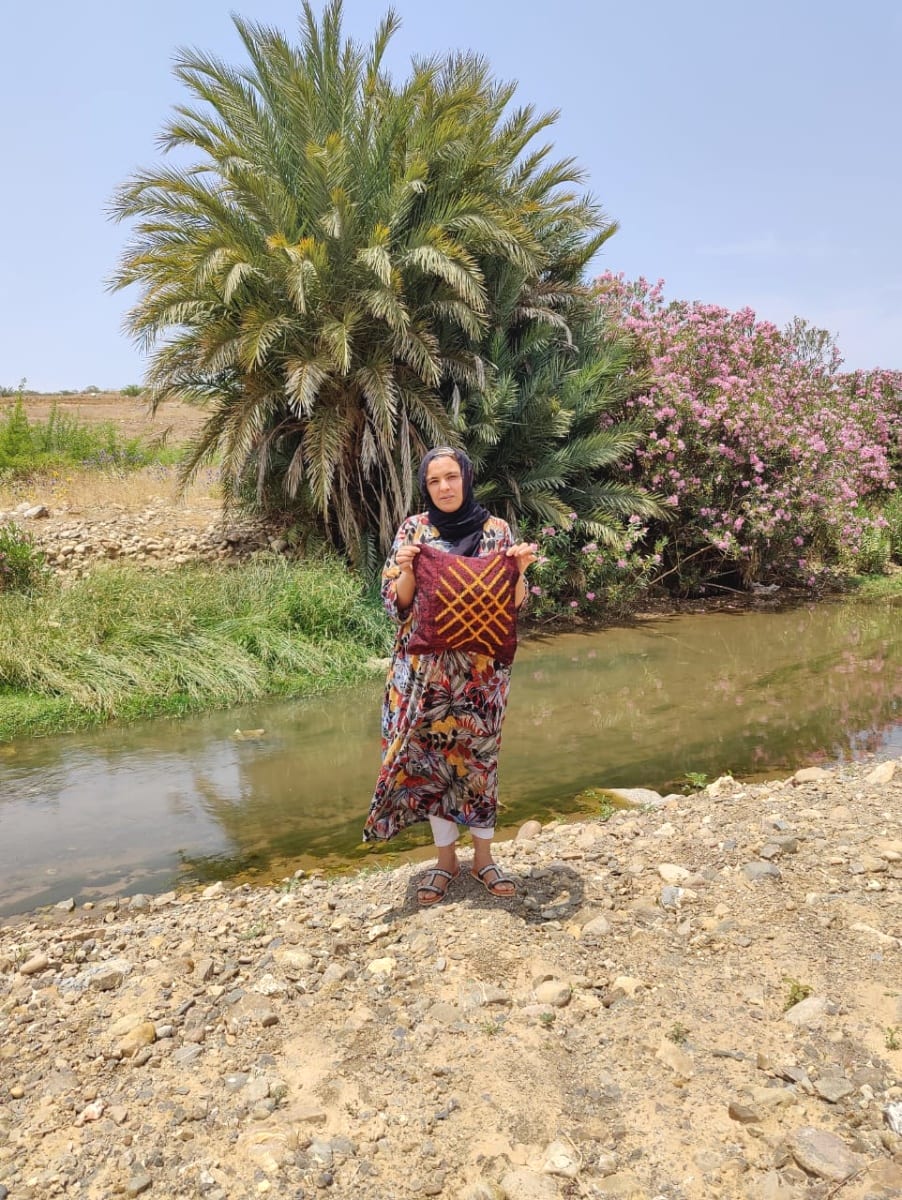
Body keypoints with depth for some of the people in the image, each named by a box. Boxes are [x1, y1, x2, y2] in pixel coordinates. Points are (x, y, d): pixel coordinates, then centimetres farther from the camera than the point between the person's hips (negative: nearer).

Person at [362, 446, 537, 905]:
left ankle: (483, 856, 25)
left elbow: (513, 602, 1)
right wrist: (406, 569, -20)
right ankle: (445, 857, 23)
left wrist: (520, 569, -17)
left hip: (481, 667, 0)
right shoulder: (414, 529, 0)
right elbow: (396, 601, -1)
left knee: (478, 755, 7)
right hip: (426, 666, 0)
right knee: (430, 754, 6)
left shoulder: (496, 529, 1)